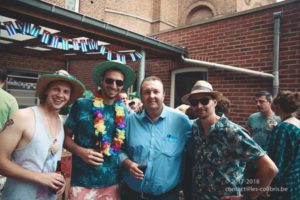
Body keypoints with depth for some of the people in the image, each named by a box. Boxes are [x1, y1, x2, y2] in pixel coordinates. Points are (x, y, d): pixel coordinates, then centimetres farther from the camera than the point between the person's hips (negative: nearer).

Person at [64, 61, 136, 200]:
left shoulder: (124, 112, 1)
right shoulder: (81, 105, -7)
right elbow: (66, 136, 0)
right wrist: (80, 151, -15)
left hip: (112, 183, 3)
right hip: (82, 182, -2)